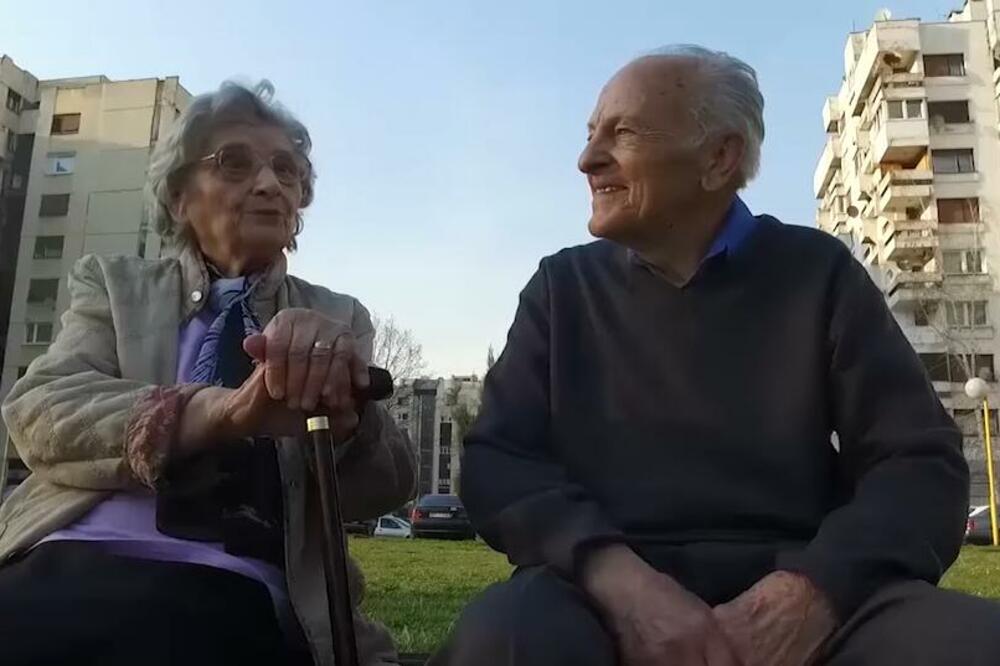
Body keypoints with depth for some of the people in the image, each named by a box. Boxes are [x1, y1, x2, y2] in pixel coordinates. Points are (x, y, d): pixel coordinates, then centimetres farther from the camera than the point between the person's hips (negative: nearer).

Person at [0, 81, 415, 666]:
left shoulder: (339, 319, 13)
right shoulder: (114, 284, 14)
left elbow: (386, 492, 3)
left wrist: (339, 404, -21)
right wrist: (222, 411, -22)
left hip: (236, 591, -1)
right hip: (73, 562, 2)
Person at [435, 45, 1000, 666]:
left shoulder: (817, 271, 9)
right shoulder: (563, 287, 10)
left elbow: (920, 462, 2)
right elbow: (497, 460, 1)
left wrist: (809, 593, -18)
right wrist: (618, 579, -19)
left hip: (796, 586, 0)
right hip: (613, 590, 1)